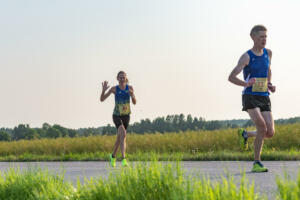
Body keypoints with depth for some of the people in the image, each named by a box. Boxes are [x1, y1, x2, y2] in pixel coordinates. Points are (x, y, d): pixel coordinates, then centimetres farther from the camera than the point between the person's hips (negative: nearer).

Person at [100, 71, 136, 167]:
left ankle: (113, 156, 44)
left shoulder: (130, 88, -2)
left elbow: (134, 102, -5)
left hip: (126, 116, 4)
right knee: (123, 134, -28)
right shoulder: (114, 88, -9)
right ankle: (123, 159, -33)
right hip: (117, 116, -4)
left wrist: (132, 94, -26)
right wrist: (104, 90, -28)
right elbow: (102, 99, -10)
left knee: (120, 138, 18)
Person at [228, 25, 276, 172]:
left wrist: (269, 85, 15)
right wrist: (246, 84, -30)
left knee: (270, 133, -5)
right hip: (250, 97, -6)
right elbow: (231, 77, -12)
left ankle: (246, 134, 25)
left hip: (264, 98, 6)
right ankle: (257, 163, -9)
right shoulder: (246, 57, -6)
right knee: (262, 128, -21)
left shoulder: (268, 53, 11)